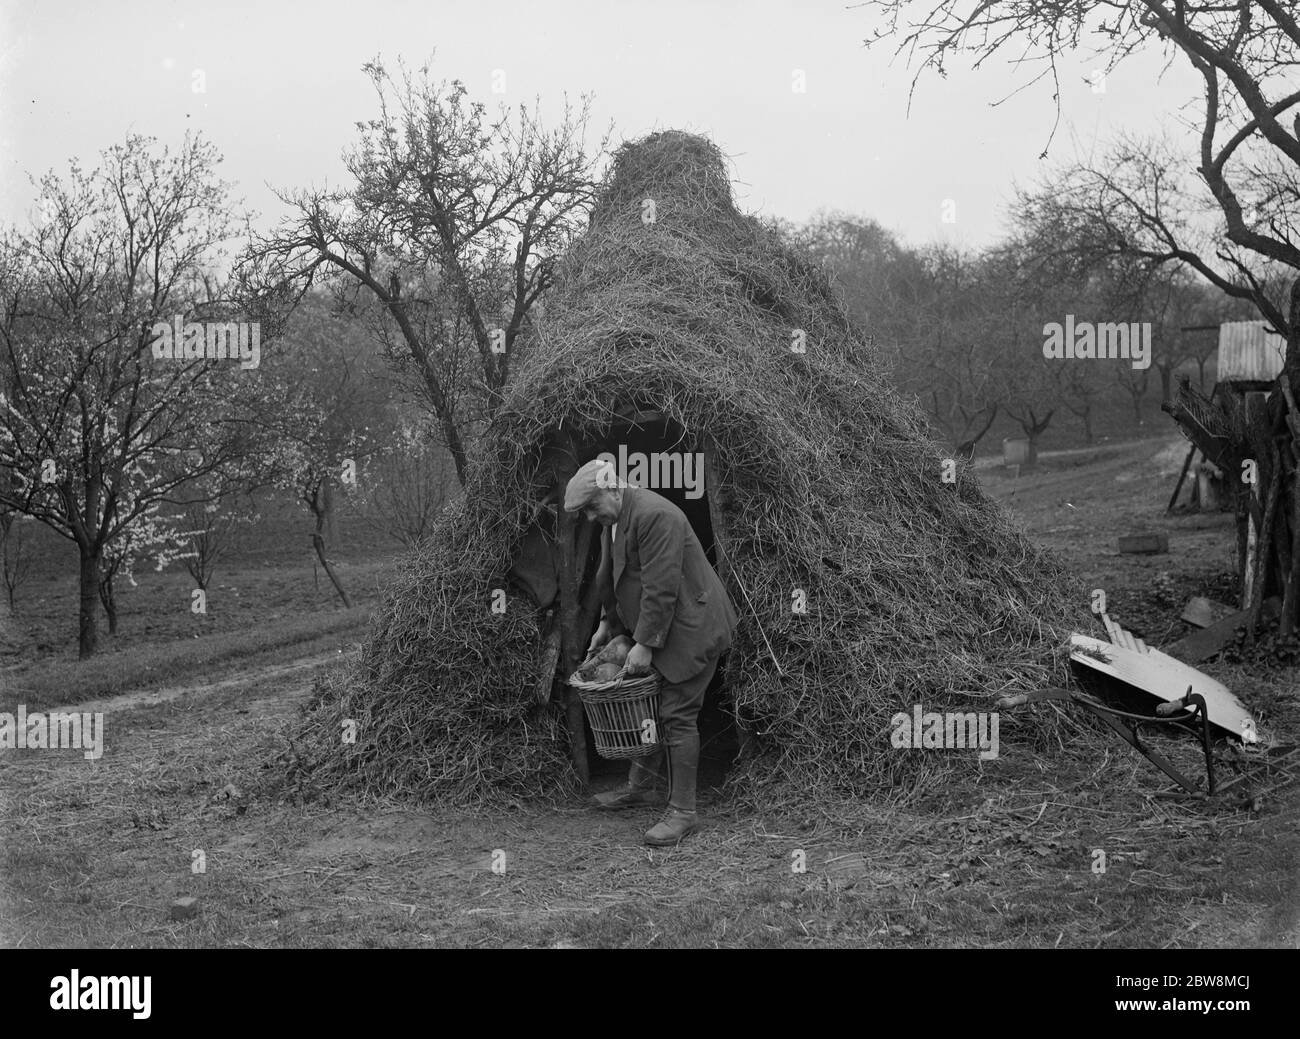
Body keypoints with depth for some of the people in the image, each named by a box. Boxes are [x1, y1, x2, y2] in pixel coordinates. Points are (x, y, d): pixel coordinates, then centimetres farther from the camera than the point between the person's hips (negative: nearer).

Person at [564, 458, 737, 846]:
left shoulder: (654, 515, -25)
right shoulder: (613, 519, 6)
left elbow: (661, 588, -26)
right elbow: (613, 578, 20)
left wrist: (645, 644, -22)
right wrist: (608, 623, 17)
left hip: (689, 627, -10)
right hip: (655, 629, 10)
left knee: (677, 715, -8)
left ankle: (683, 811, -1)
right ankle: (640, 788, 31)